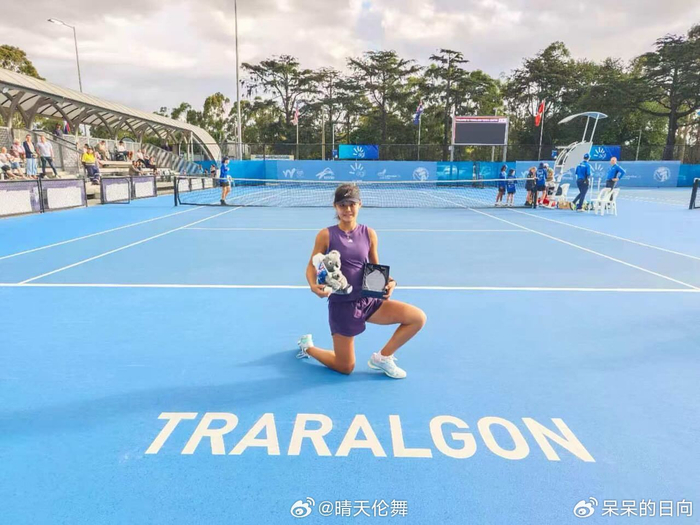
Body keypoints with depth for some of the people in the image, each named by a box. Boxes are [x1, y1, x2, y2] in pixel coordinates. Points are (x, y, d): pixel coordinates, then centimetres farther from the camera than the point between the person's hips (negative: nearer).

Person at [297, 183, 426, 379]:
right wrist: (313, 286, -24)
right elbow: (312, 266, -3)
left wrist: (389, 282, -12)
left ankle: (382, 358, 7)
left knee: (418, 318, -10)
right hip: (342, 304, -4)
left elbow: (376, 268, 8)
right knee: (345, 368, 6)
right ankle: (307, 346, 34)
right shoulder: (326, 235, -8)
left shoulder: (369, 234, 1)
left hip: (369, 300, 4)